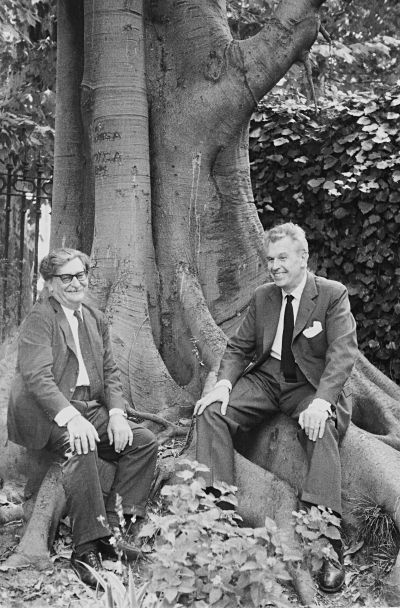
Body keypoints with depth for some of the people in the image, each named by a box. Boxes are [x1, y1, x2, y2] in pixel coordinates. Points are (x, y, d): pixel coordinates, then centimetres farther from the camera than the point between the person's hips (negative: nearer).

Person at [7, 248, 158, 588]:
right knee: (80, 447, -35)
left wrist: (117, 413, -6)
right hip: (48, 414, -7)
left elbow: (110, 372, 14)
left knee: (145, 442, -9)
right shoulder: (39, 319, -6)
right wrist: (71, 418, -32)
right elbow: (37, 376, -18)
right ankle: (87, 549, -32)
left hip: (91, 409, 8)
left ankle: (113, 524, -8)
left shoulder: (96, 320, 16)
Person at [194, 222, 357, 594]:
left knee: (321, 428, -36)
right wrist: (223, 383, -10)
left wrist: (322, 400, -31)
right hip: (265, 380, 5)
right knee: (211, 411, -18)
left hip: (313, 385, -5)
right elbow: (238, 348, 12)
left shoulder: (333, 295, -4)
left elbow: (342, 354, -15)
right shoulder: (262, 297, 11)